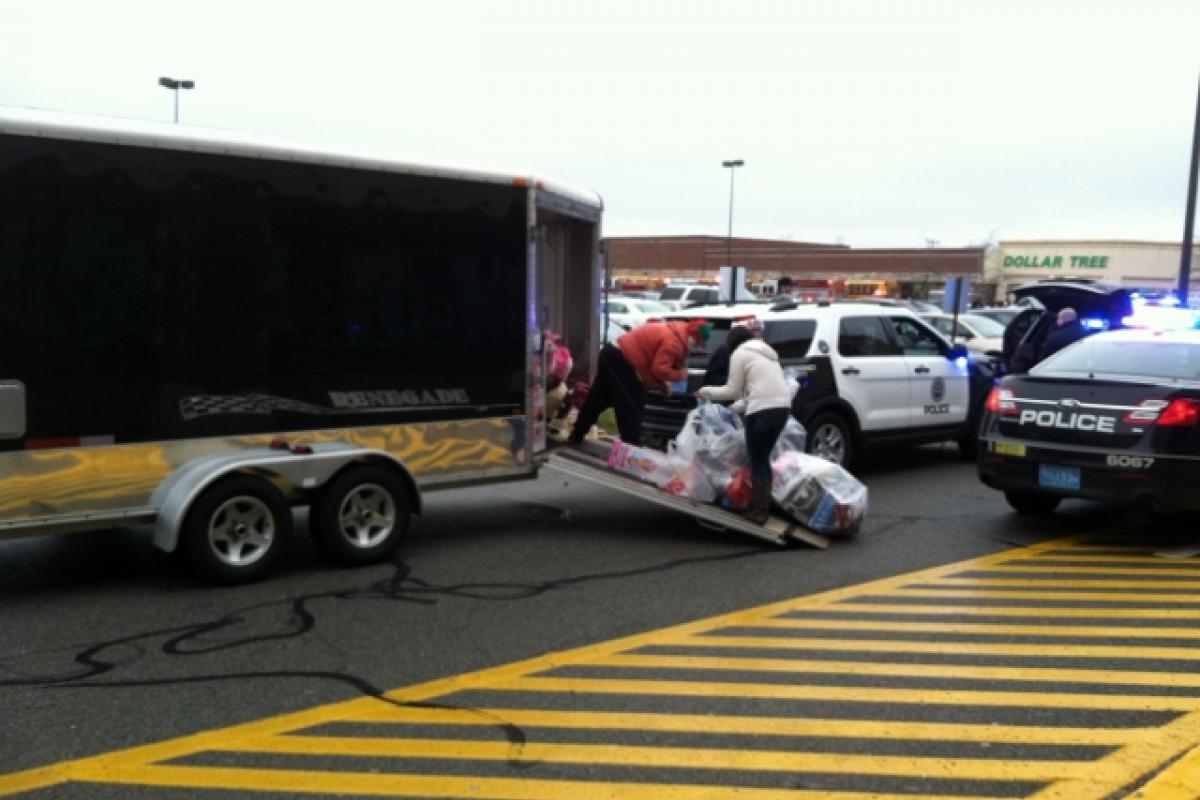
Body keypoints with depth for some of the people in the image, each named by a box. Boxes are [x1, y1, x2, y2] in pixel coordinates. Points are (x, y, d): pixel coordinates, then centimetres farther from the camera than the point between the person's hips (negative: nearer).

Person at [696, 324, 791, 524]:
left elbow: (733, 390, 5)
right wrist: (736, 407, 35)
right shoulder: (765, 352, 28)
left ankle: (759, 511, 0)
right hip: (782, 405, 8)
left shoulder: (740, 353, 4)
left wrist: (705, 391, 18)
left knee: (757, 461, 0)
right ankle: (764, 506, 19)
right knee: (763, 458, 17)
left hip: (763, 409, -8)